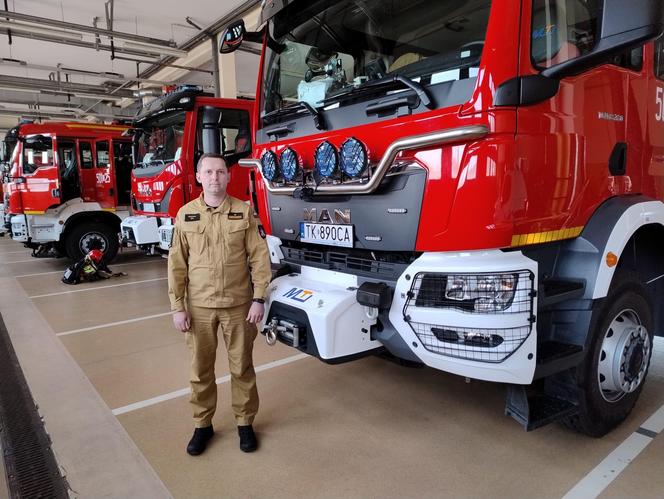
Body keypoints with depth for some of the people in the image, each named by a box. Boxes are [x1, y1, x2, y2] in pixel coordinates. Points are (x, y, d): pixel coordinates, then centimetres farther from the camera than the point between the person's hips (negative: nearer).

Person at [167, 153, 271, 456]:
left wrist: (259, 299, -8)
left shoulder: (244, 212, -4)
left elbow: (259, 257, -4)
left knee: (242, 367, 11)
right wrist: (177, 308, -1)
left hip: (238, 305, -1)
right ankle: (203, 425, 33)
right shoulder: (185, 215, 0)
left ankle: (245, 423, 31)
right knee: (201, 369, 13)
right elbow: (177, 265, 1)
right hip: (199, 307, 1)